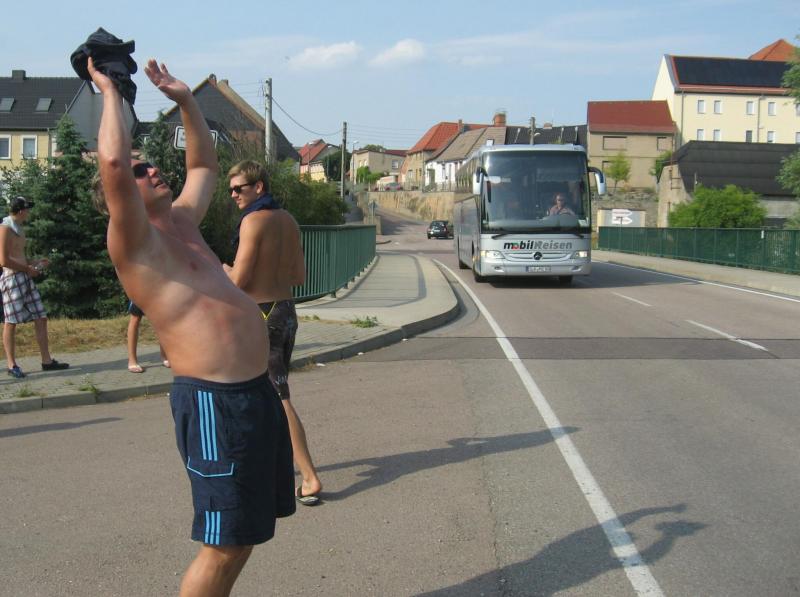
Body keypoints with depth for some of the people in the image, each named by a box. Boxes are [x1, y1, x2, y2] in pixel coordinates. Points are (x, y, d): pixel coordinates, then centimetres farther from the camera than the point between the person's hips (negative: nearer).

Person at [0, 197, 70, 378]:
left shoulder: (19, 229, 17)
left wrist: (33, 263, 14)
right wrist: (28, 268, -9)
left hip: (25, 278, 9)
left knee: (41, 318, 5)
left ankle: (47, 361, 9)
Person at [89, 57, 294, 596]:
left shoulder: (181, 223, 17)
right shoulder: (135, 242, -7)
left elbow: (205, 166, 33)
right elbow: (112, 161, -24)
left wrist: (185, 99, 25)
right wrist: (110, 91, -10)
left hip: (255, 388, 9)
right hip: (214, 400, -9)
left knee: (246, 533, 17)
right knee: (225, 544, -2)